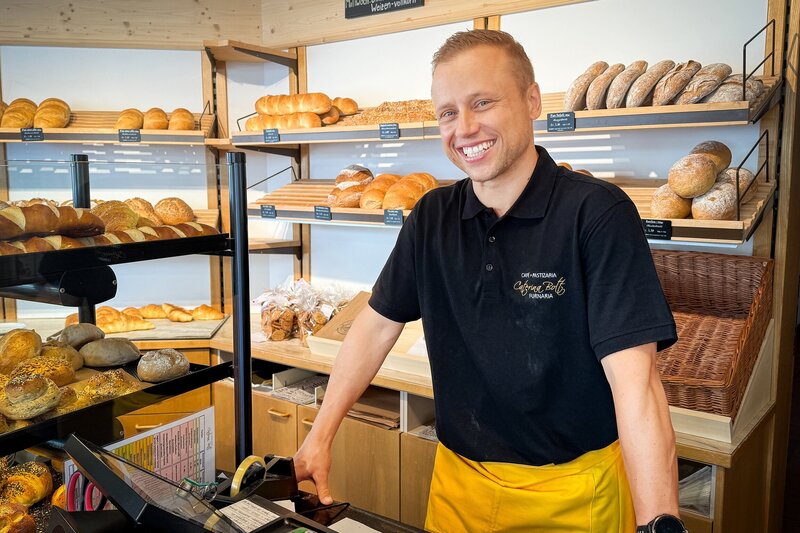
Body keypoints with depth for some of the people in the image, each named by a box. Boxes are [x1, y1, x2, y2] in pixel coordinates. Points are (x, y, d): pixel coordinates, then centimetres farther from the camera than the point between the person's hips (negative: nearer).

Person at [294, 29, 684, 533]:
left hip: (576, 487, -4)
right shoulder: (432, 217, -3)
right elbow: (378, 324, 2)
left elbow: (634, 378, -25)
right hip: (459, 476, 4)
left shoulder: (597, 212, -19)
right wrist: (320, 438, -2)